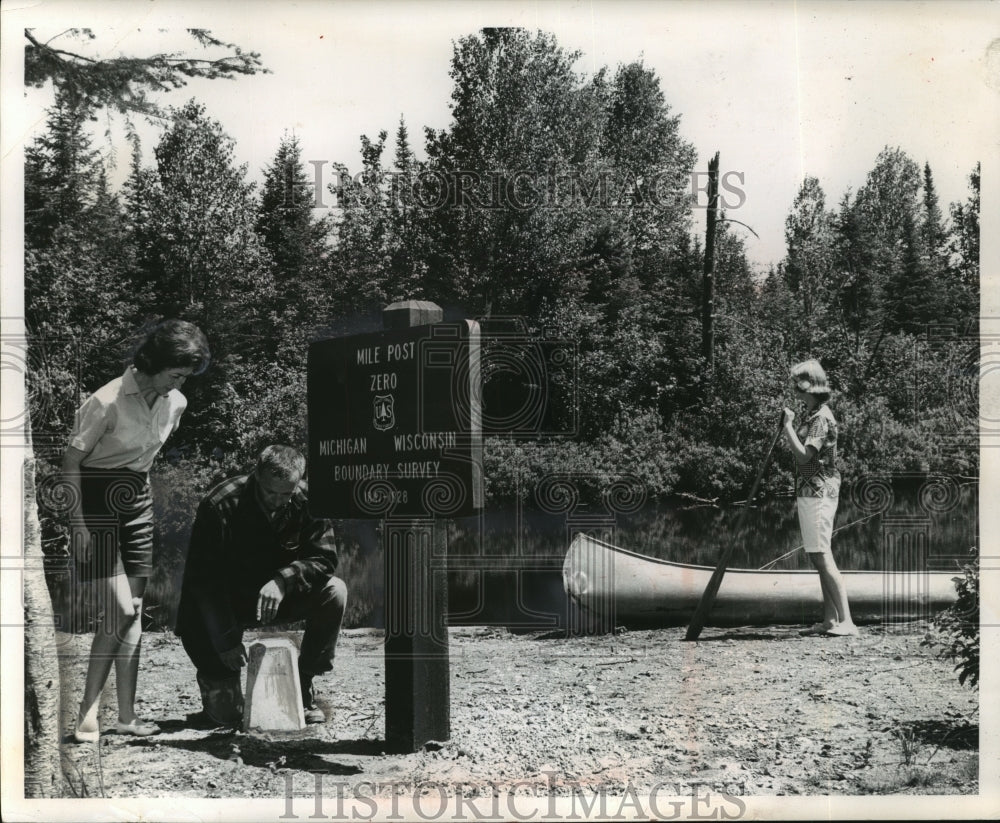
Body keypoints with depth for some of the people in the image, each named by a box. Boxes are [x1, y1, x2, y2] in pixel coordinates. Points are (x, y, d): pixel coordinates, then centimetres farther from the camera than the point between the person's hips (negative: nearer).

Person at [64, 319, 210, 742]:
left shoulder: (175, 404, 1)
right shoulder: (108, 402, -19)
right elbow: (71, 461, -14)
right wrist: (78, 523, -16)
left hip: (138, 499, 7)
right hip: (97, 501, -7)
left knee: (132, 612, 6)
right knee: (120, 610, -12)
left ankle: (126, 714, 12)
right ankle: (87, 715, -2)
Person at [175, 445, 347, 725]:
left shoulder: (308, 503, -14)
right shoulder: (219, 506, -23)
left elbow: (324, 559, -17)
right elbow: (202, 578, -22)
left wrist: (282, 580, -38)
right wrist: (227, 639, -28)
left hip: (280, 597, 3)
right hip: (228, 603, -3)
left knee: (334, 592, -26)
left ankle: (303, 686, -9)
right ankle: (215, 678, 21)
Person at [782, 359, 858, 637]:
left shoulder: (821, 418, -15)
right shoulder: (814, 415, 16)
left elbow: (803, 455, -23)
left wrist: (788, 424, -17)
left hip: (818, 492, -10)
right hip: (811, 491, 10)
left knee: (822, 557, -11)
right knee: (819, 557, 10)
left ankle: (845, 621, -12)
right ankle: (830, 620, 13)